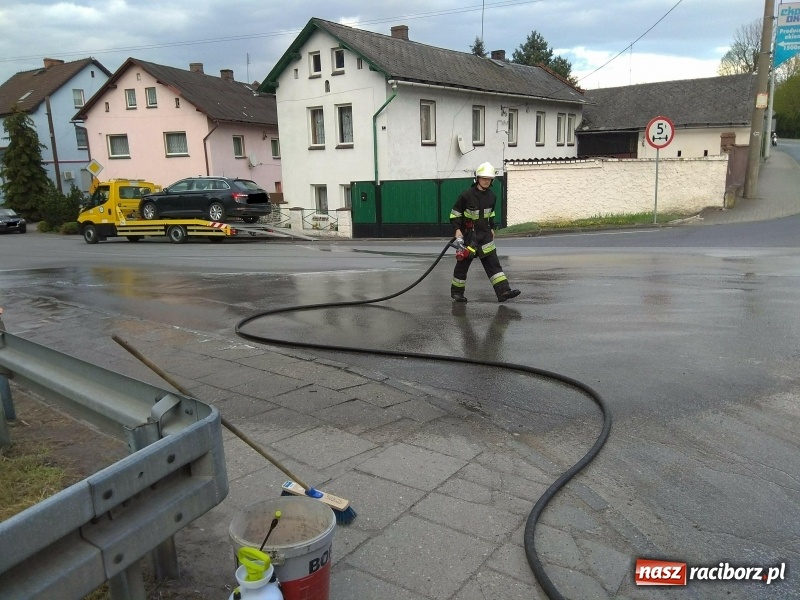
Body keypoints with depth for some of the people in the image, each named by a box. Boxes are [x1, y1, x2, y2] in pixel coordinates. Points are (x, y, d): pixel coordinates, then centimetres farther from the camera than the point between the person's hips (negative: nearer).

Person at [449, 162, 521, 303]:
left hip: (485, 235, 5)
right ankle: (456, 292, 20)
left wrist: (492, 229, 19)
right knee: (463, 264, 5)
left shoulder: (491, 196, 5)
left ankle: (503, 291, -7)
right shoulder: (466, 195, -14)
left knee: (493, 263, -3)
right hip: (468, 236, -5)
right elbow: (454, 214, -8)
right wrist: (457, 231, -15)